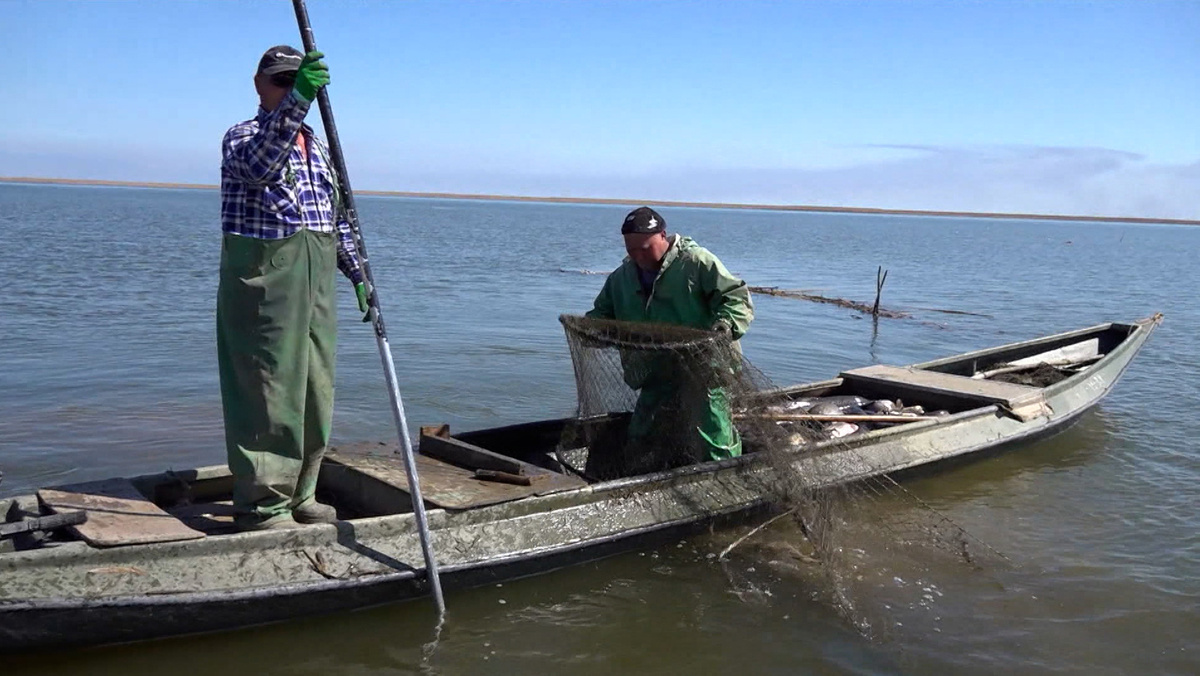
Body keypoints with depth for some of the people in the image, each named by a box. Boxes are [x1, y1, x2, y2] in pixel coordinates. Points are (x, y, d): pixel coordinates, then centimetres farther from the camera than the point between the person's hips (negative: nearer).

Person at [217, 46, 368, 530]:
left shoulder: (317, 146, 20)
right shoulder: (242, 136, -3)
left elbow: (336, 217, 24)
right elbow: (261, 165, -29)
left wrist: (357, 273, 17)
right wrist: (297, 99, -40)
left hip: (315, 282, 7)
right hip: (262, 279, -7)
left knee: (314, 391, 9)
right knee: (267, 390, -8)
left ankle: (298, 496, 20)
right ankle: (261, 505, -1)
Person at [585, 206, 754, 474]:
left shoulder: (697, 261, -9)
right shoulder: (622, 276, 10)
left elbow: (737, 296, -13)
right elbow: (602, 314, 20)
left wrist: (725, 325, -33)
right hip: (659, 375, 6)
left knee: (713, 444, -8)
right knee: (638, 441, 10)